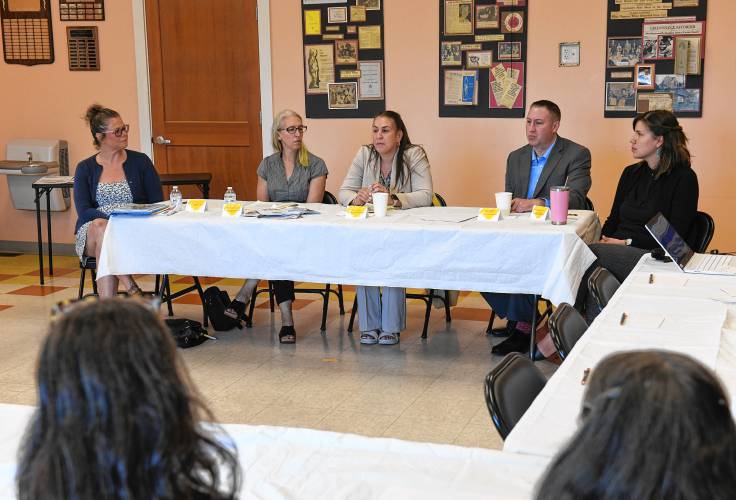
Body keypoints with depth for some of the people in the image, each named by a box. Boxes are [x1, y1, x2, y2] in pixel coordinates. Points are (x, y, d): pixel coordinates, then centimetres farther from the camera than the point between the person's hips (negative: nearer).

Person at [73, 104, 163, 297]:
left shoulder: (140, 161, 10)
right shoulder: (85, 169, 11)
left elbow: (158, 203, 4)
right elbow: (83, 210, -1)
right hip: (93, 234, 1)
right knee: (101, 227, -35)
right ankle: (132, 290, -42)